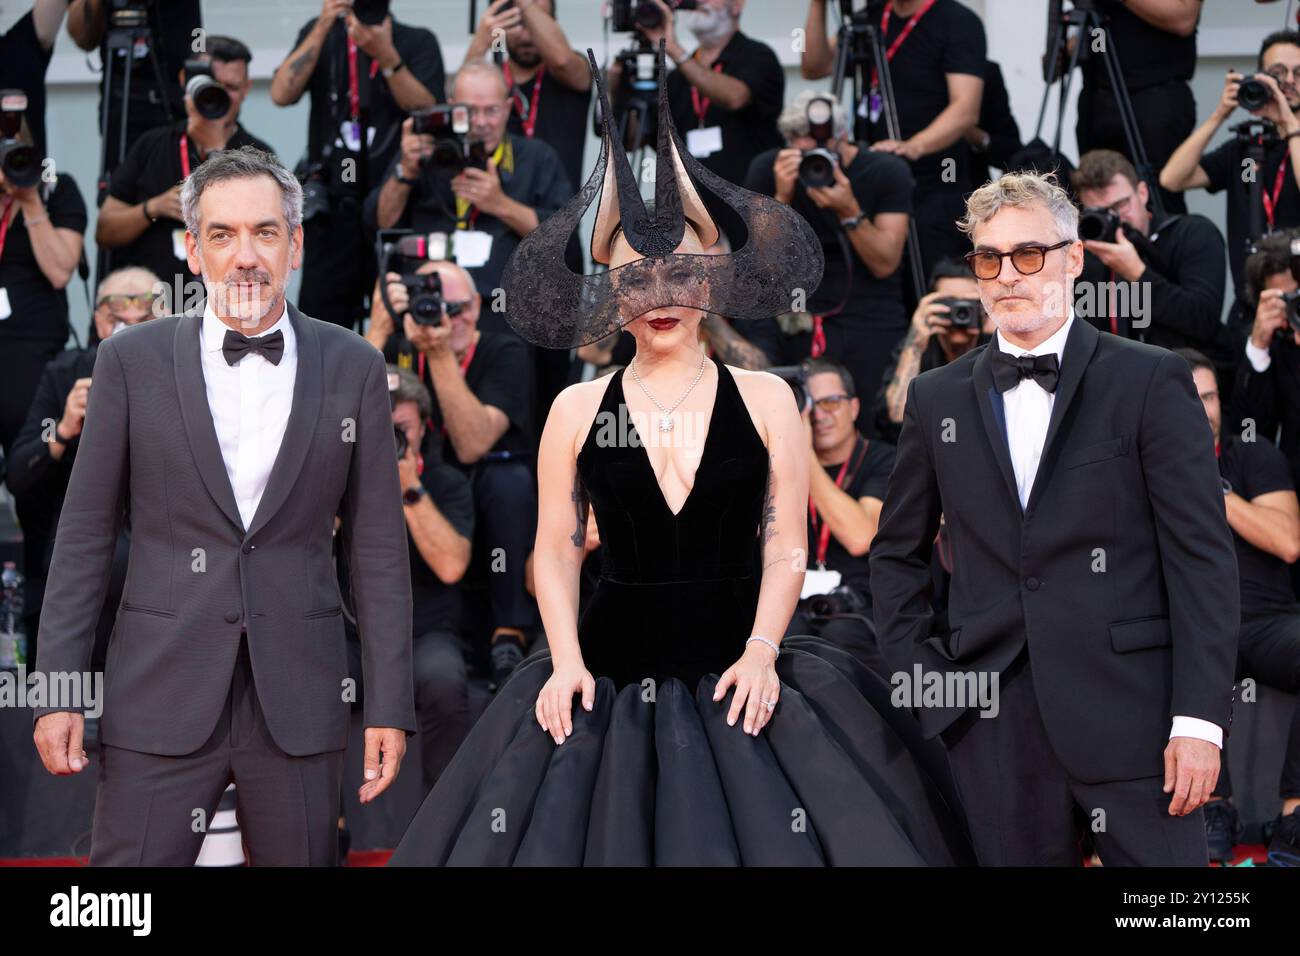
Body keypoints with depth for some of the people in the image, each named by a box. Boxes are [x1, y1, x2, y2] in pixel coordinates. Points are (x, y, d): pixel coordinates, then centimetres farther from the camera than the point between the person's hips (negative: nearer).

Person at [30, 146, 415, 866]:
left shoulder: (354, 368, 5)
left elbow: (377, 548, 6)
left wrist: (389, 706, 1)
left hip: (298, 700, 1)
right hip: (161, 697, -1)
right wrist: (57, 691, -2)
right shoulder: (133, 360, 3)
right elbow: (85, 536, 4)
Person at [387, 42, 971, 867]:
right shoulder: (578, 410, 5)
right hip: (611, 675, 1)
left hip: (736, 673, -1)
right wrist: (565, 659, -5)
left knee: (764, 832, -4)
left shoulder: (765, 400, 3)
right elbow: (556, 552, 7)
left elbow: (785, 548, 1)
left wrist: (761, 651, -11)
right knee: (590, 829, -1)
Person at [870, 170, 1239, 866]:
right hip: (993, 722, 3)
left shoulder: (1150, 382, 1)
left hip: (1126, 707, -3)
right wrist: (919, 672, 8)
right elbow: (897, 553, 22)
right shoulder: (936, 399, 13)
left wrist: (1199, 719, -10)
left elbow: (1203, 558, -3)